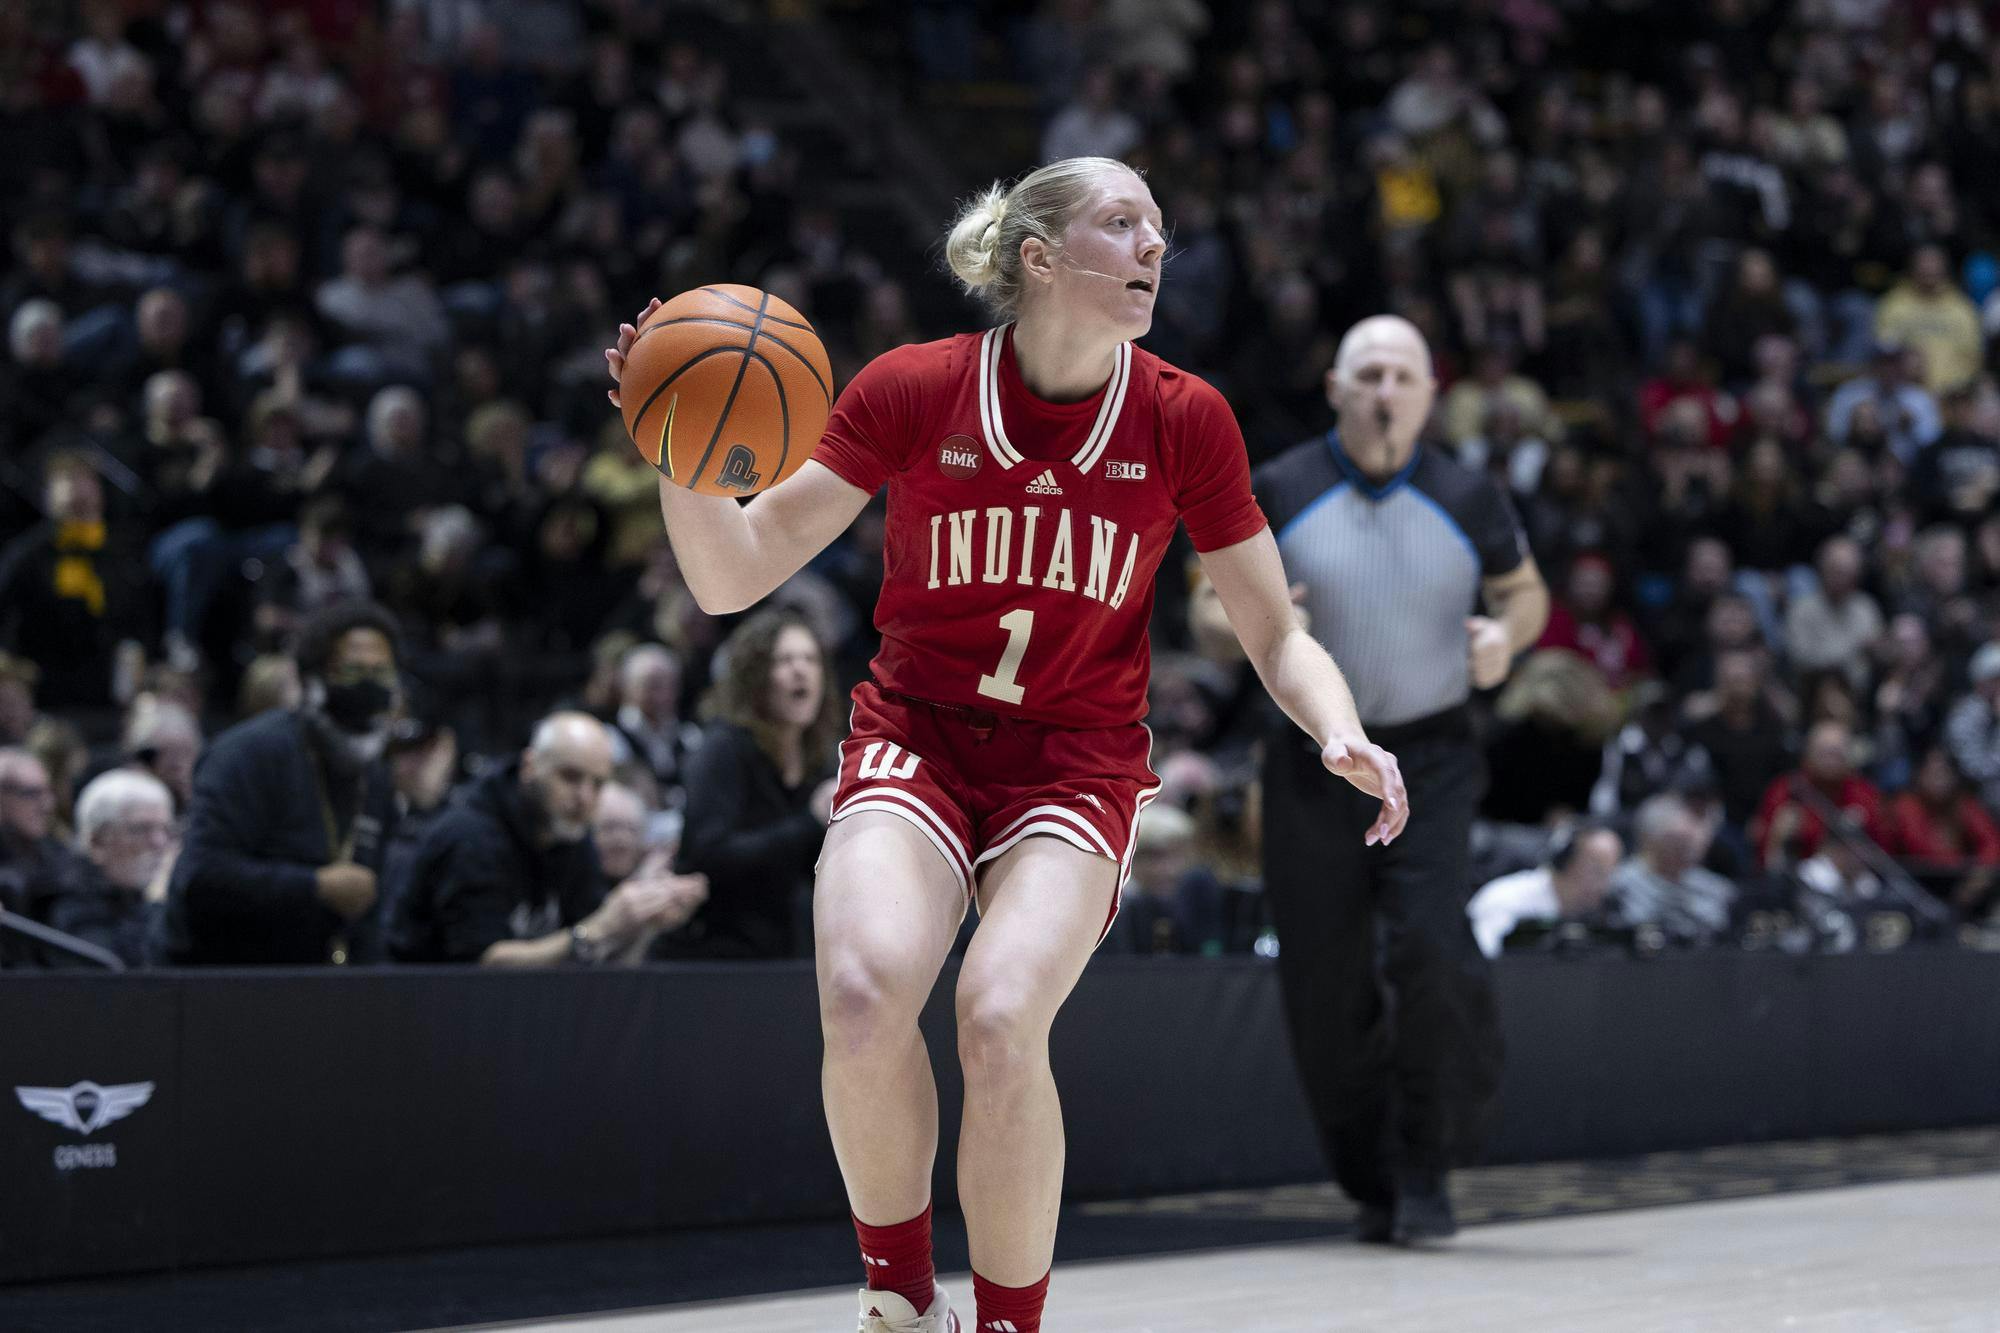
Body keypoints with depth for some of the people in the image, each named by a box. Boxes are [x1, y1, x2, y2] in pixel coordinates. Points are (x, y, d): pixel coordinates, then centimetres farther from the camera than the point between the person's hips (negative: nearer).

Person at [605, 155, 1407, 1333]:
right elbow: (734, 580, -5)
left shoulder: (1184, 420, -2)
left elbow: (1277, 635, 5)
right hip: (916, 736, 0)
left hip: (1077, 759, 0)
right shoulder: (913, 389, -6)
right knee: (864, 995, -28)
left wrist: (1344, 737, -15)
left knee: (999, 1017, -27)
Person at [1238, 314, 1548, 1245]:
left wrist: (1507, 636, -4)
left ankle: (1426, 1171, -3)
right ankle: (1373, 1182, 19)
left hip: (1430, 758, -1)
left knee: (1429, 950, -19)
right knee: (1325, 990, 1)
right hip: (1311, 759, 1)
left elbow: (1526, 589, 18)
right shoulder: (1277, 493, 1)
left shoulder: (1466, 499, 3)